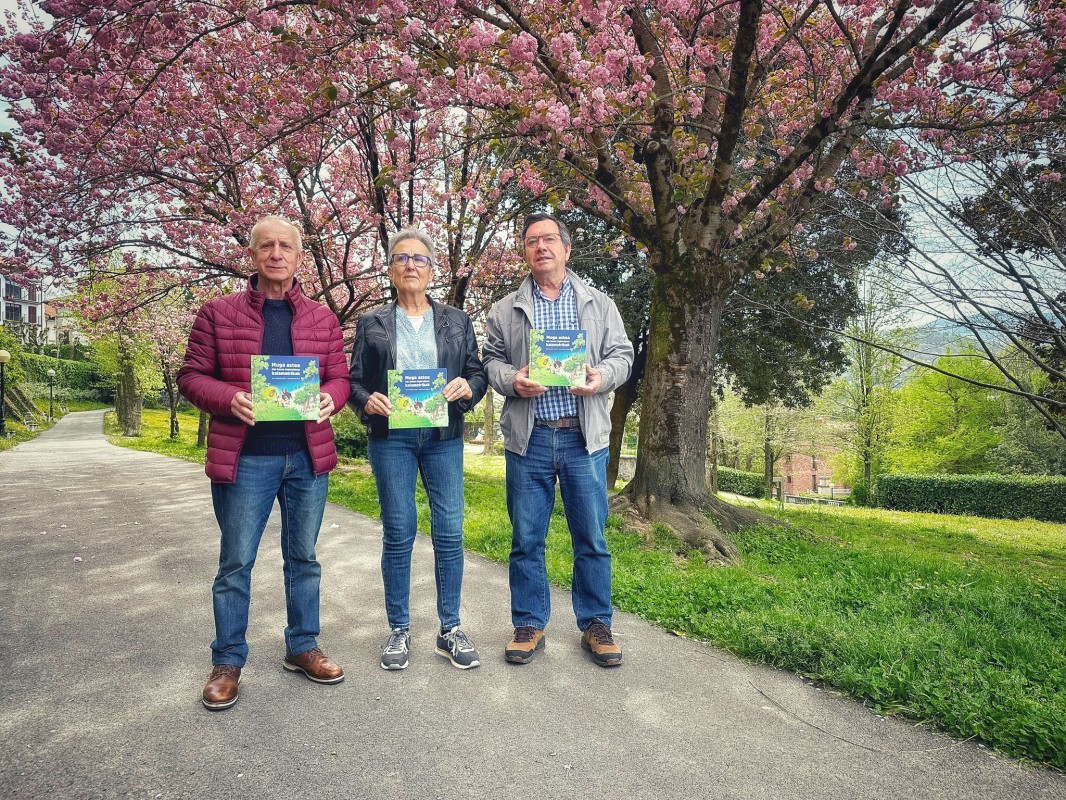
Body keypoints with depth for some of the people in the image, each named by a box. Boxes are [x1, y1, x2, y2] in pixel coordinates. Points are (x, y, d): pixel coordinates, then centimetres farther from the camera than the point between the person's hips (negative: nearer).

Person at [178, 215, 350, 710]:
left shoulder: (322, 319, 8)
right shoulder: (218, 313, 2)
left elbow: (339, 376, 9)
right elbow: (191, 376, 1)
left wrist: (330, 398, -14)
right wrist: (230, 398, -18)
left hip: (308, 456, 3)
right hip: (244, 459, -2)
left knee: (303, 558, 14)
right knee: (236, 563, 6)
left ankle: (302, 647, 30)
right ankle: (227, 662, 23)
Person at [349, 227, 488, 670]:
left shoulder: (456, 321, 12)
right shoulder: (372, 323, 10)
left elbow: (478, 372, 9)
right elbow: (354, 380, 7)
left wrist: (468, 387, -13)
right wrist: (367, 401, -14)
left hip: (444, 437, 1)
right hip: (391, 438, -1)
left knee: (450, 532, -1)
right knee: (398, 533, 2)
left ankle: (450, 629, 13)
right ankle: (399, 629, 16)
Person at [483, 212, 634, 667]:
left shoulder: (599, 304, 11)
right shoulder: (507, 310, 11)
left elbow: (622, 355, 9)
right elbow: (491, 360, 9)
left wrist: (602, 377, -12)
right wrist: (511, 380, -12)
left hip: (584, 437, 0)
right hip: (528, 438, 0)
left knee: (591, 537, 6)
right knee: (526, 538, 7)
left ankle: (595, 625, 22)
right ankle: (529, 625, 22)